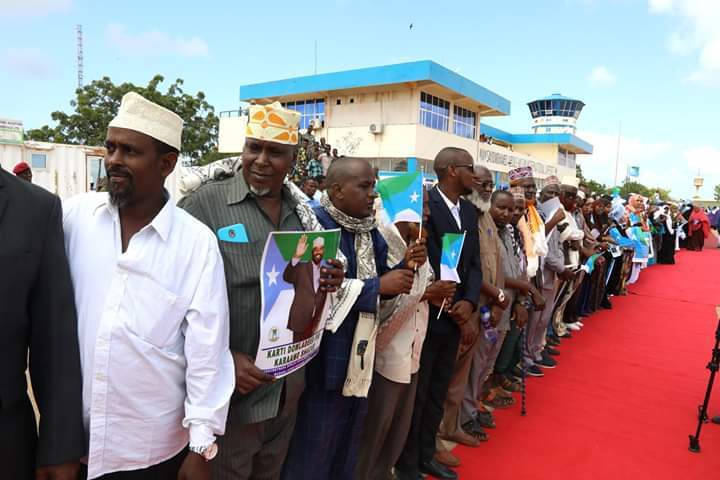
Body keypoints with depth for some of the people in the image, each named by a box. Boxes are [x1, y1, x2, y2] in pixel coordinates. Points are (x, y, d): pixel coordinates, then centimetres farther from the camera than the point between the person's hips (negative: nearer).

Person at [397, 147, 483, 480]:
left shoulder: (469, 211, 9)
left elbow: (473, 263, 7)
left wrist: (469, 302, -9)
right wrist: (454, 310, -14)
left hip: (455, 316, 8)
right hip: (427, 316, -7)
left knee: (438, 393, 20)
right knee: (415, 395, 9)